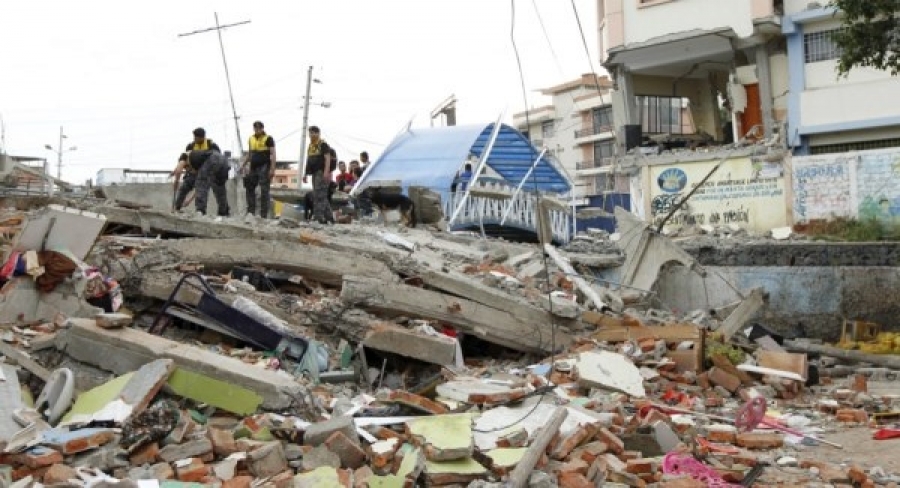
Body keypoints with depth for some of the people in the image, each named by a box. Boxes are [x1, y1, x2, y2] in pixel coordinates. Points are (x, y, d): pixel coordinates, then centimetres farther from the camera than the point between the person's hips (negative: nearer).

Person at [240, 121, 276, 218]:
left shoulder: (268, 139, -4)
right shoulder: (251, 139, 15)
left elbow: (272, 154, -9)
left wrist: (272, 169, -17)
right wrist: (243, 165, 16)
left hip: (264, 167, -7)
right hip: (253, 167, 7)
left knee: (264, 191, -6)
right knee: (250, 188, 5)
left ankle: (264, 214, -6)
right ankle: (251, 211, 10)